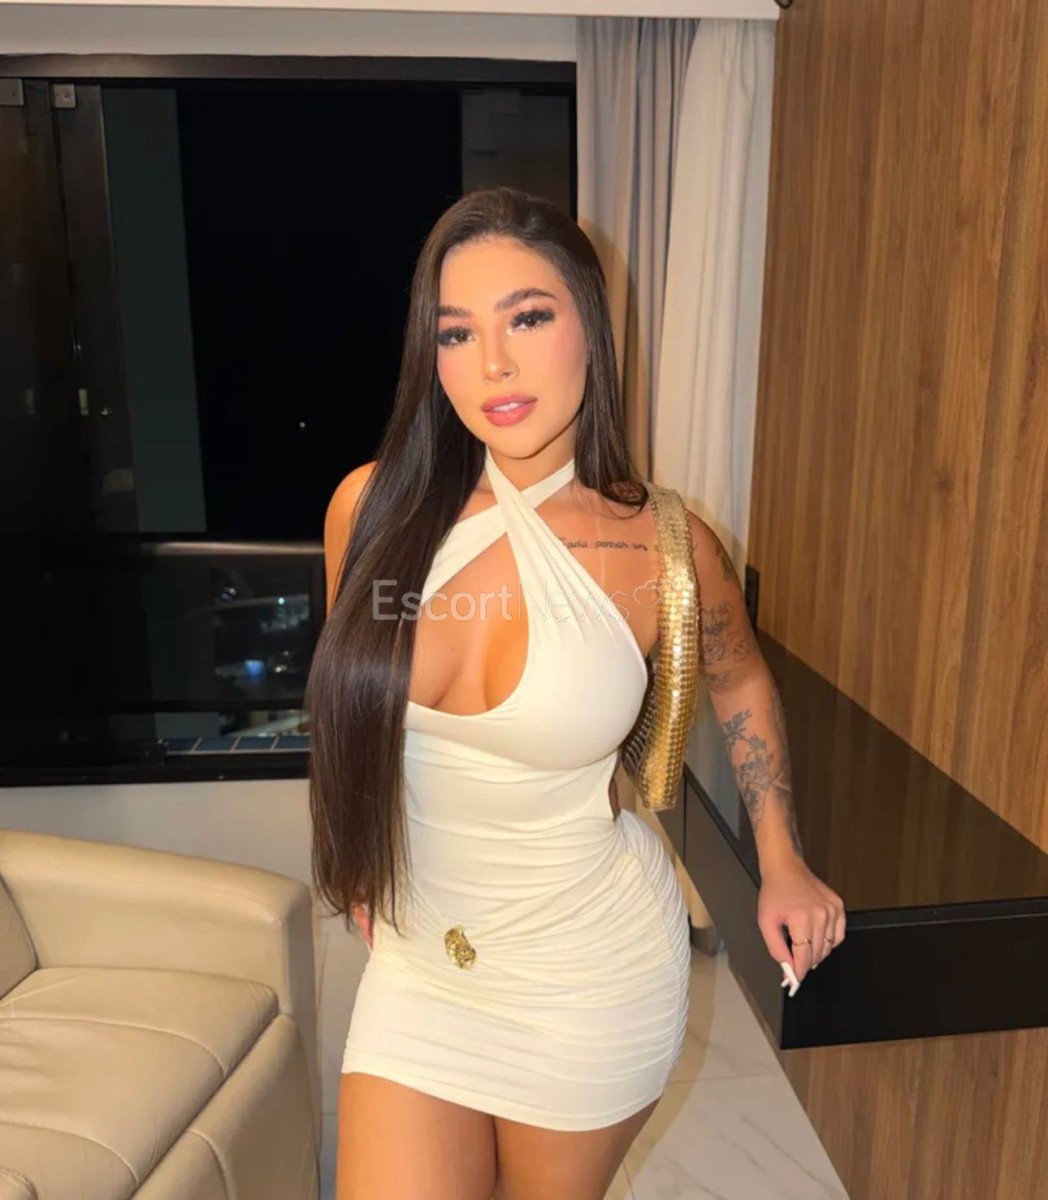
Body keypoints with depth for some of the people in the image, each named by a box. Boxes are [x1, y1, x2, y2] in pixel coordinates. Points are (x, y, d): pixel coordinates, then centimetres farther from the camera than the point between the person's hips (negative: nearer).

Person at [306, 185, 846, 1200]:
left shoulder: (662, 550, -16)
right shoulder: (371, 507, -12)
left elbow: (741, 683, 5)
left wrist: (782, 867, 7)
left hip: (590, 974, -1)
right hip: (419, 962, 2)